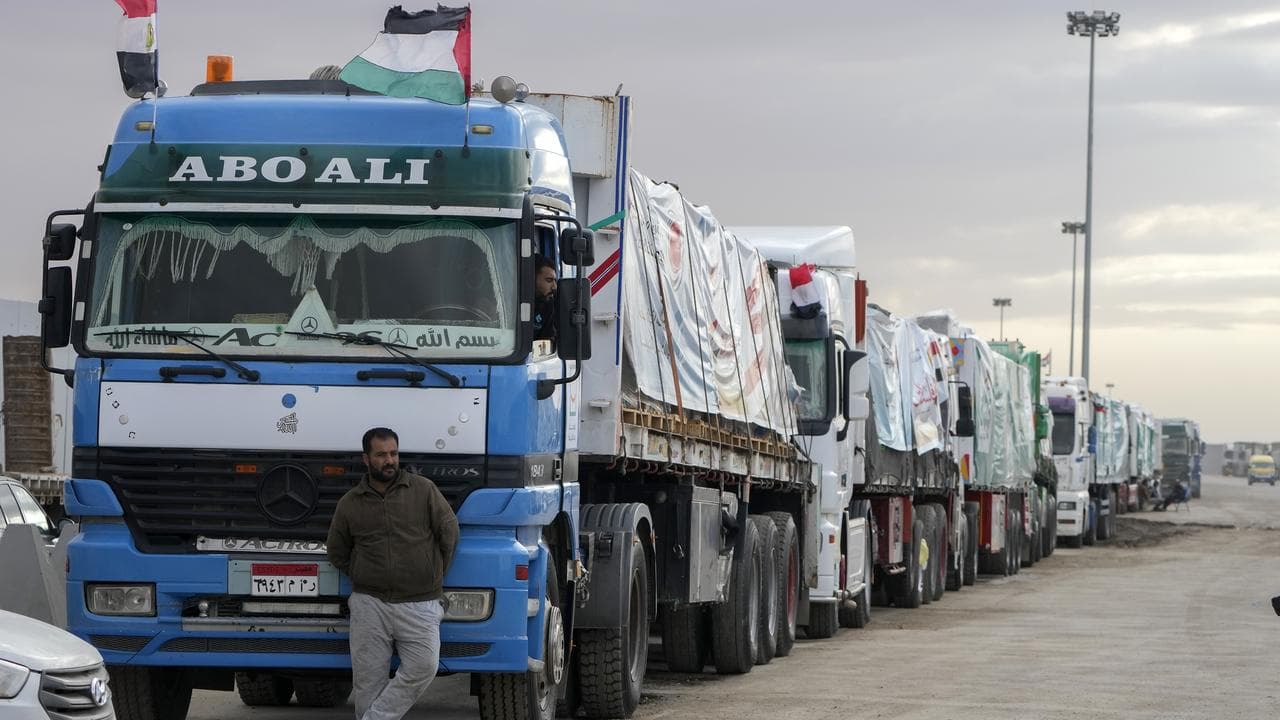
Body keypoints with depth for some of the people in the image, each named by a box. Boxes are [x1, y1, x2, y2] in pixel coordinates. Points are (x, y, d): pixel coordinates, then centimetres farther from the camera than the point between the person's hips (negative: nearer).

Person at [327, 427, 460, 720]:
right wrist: (364, 579, 12)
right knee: (368, 680, -2)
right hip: (369, 605, 1)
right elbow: (337, 554, 19)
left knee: (423, 667, -18)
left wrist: (433, 576, 10)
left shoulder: (424, 490, 3)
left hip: (419, 605, -1)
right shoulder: (350, 503, 7)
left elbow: (449, 533, 8)